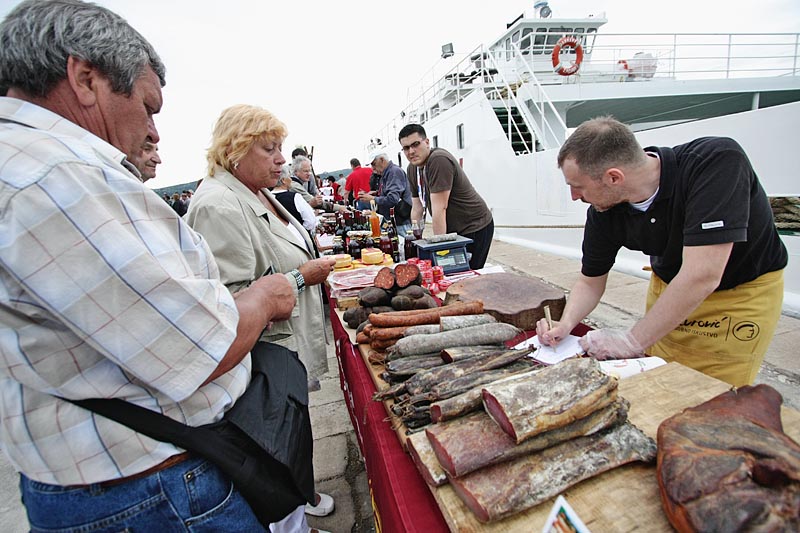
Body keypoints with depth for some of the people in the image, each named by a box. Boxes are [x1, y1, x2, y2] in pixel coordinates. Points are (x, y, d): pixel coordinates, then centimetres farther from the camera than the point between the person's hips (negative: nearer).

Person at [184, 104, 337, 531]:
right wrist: (301, 277, -22)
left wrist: (312, 263, 10)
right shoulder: (218, 205, -23)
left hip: (291, 343, 10)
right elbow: (231, 299, -29)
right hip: (269, 363, -10)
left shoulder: (255, 193, 10)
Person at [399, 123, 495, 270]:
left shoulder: (439, 160, -22)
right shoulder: (412, 168, 6)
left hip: (474, 228, -8)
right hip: (453, 230, 8)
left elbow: (439, 209, -24)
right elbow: (417, 209, 8)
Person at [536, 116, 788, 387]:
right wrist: (564, 325, -23)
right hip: (667, 289, 4)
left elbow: (701, 276, -37)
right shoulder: (603, 212, -18)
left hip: (743, 295, -4)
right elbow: (590, 282, -5)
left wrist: (631, 341, -31)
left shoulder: (717, 162, -33)